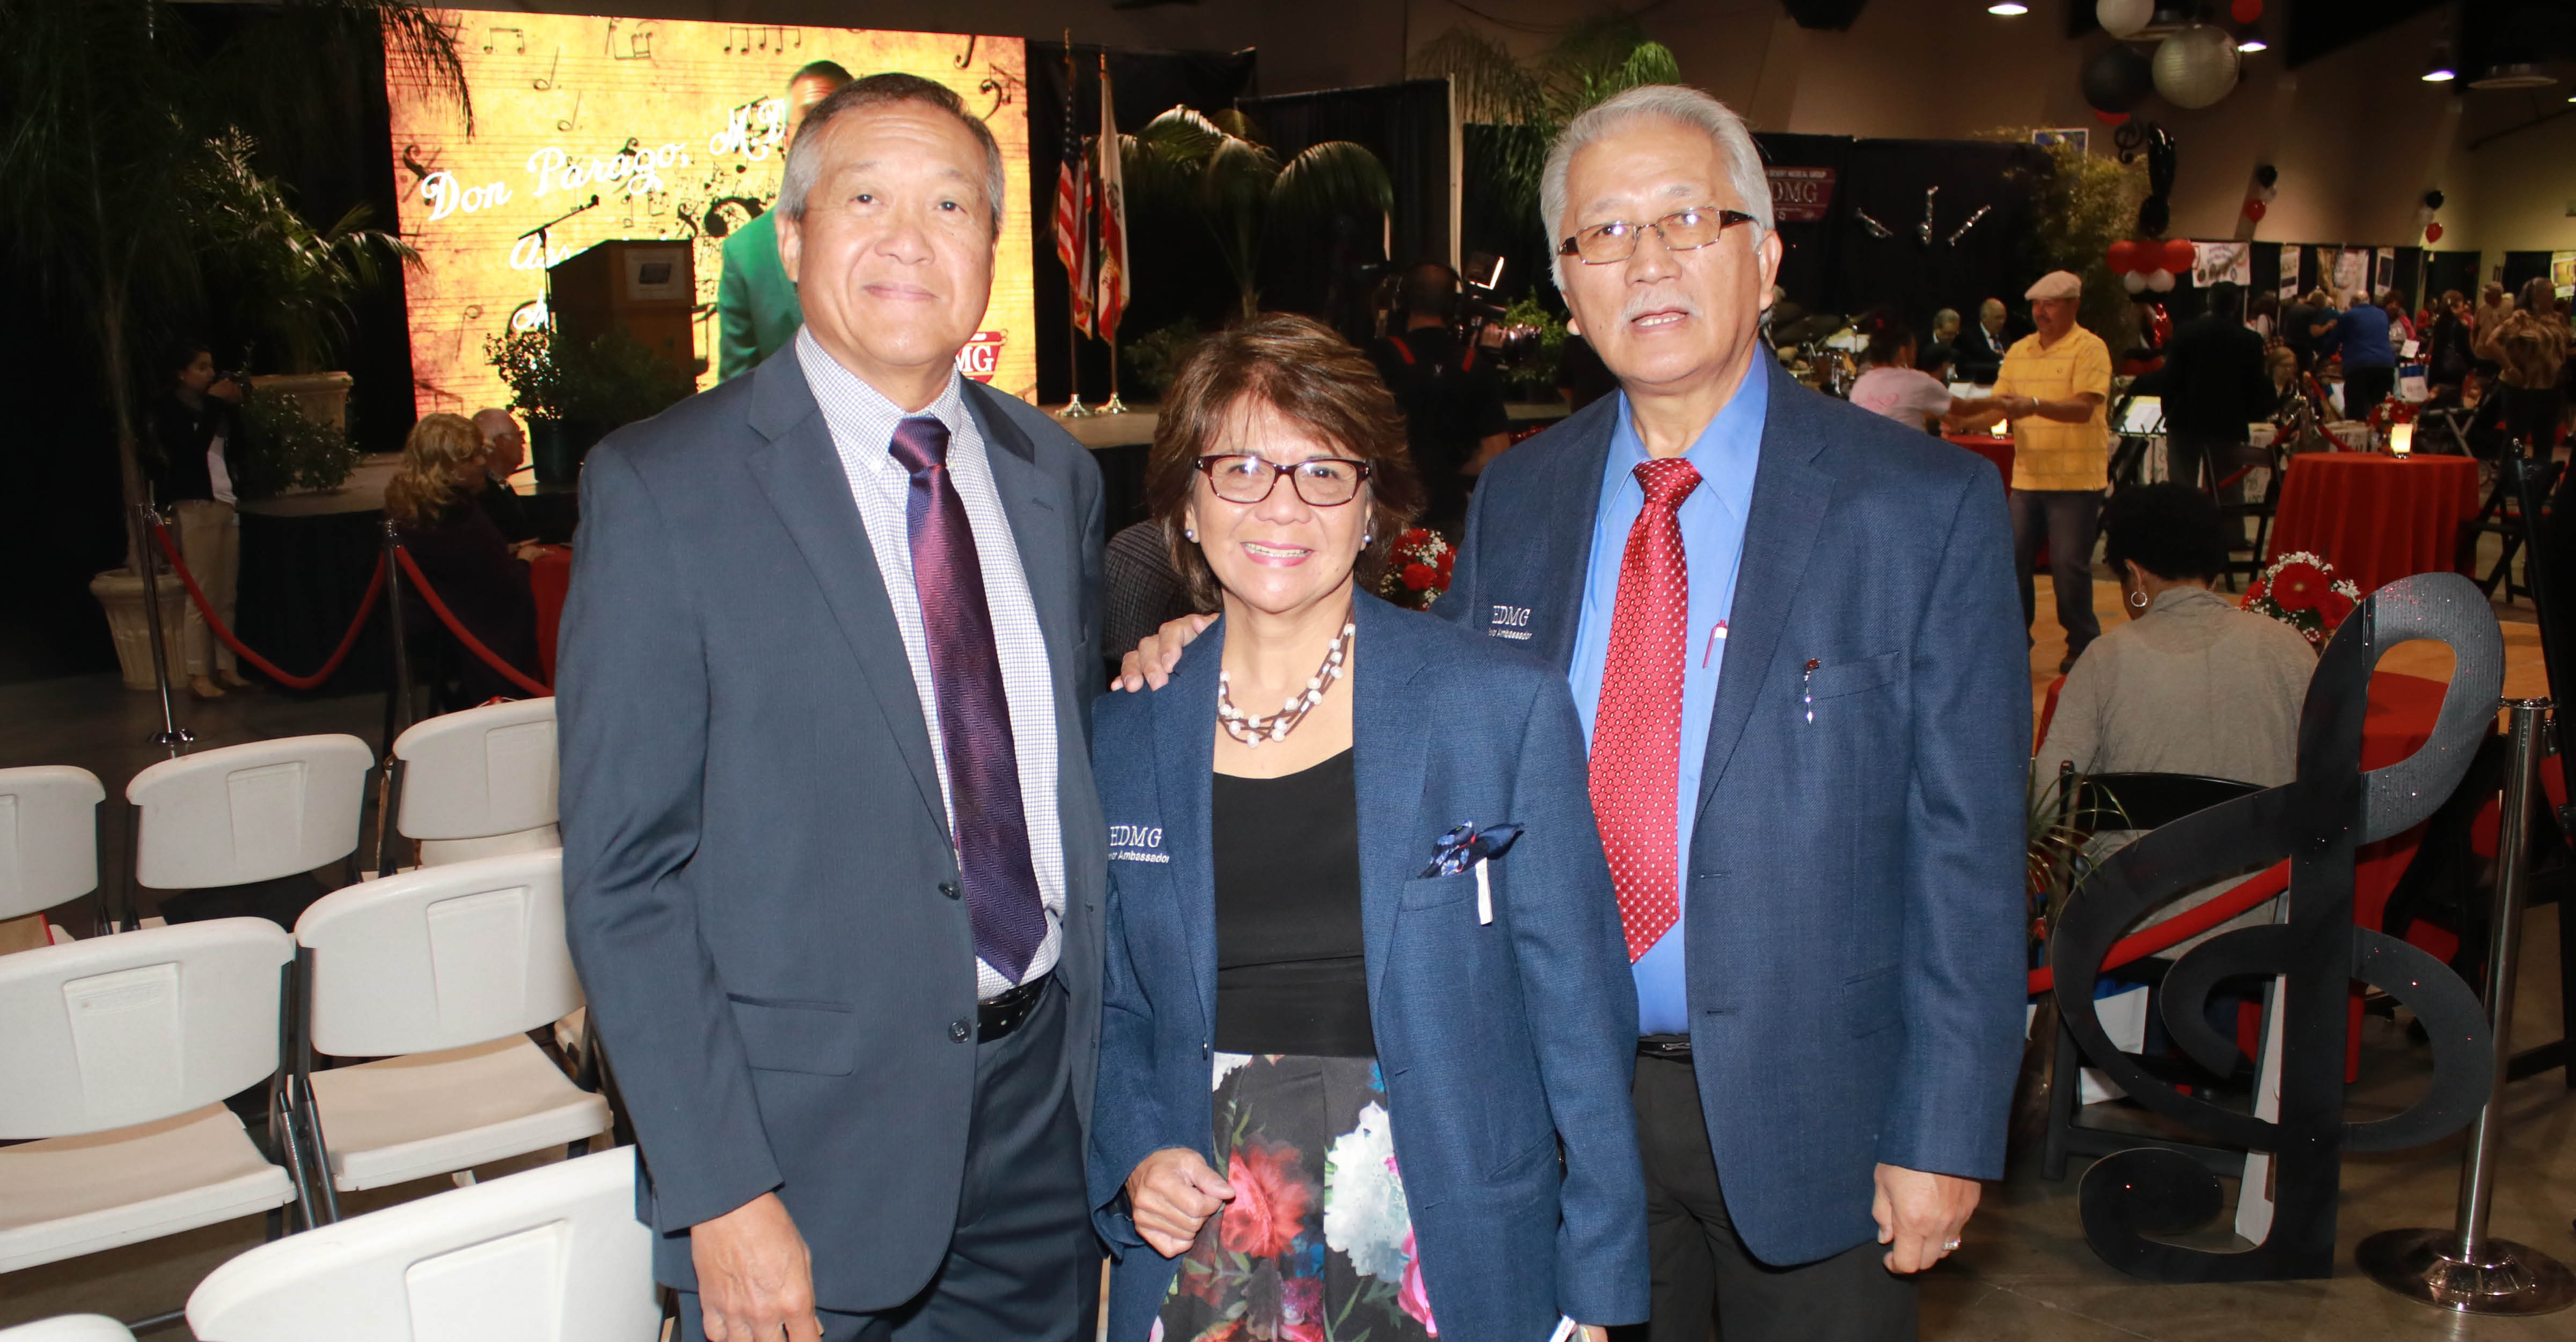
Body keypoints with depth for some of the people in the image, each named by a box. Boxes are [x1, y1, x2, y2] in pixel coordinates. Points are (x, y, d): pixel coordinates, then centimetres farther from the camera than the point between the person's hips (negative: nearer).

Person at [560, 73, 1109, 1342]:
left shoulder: (1054, 472, 6)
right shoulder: (659, 487, -10)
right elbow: (622, 878, -12)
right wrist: (720, 1193, -15)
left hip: (1047, 1106, 5)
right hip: (810, 1138, -4)